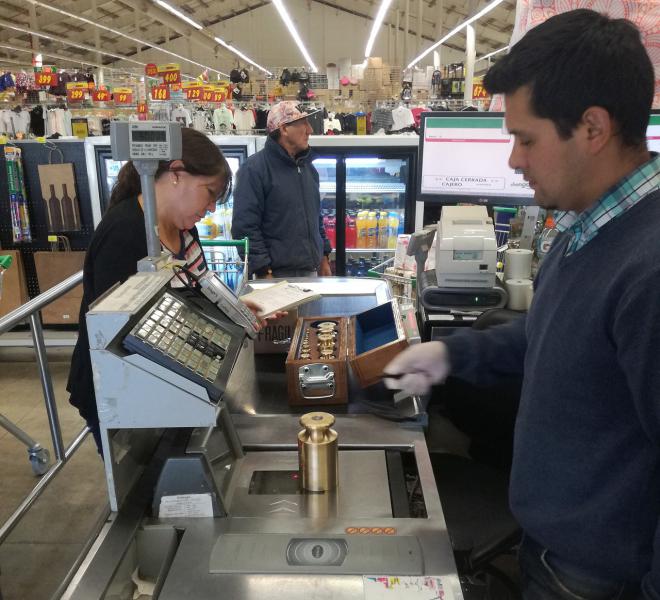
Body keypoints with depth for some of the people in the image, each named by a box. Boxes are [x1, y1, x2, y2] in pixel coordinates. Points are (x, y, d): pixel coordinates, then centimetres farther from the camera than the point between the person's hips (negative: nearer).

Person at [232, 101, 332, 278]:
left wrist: (324, 258, 15)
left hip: (311, 271, 7)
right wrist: (264, 272, -20)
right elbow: (245, 227, -16)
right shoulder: (255, 168, -11)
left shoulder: (308, 167, 13)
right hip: (277, 275, -7)